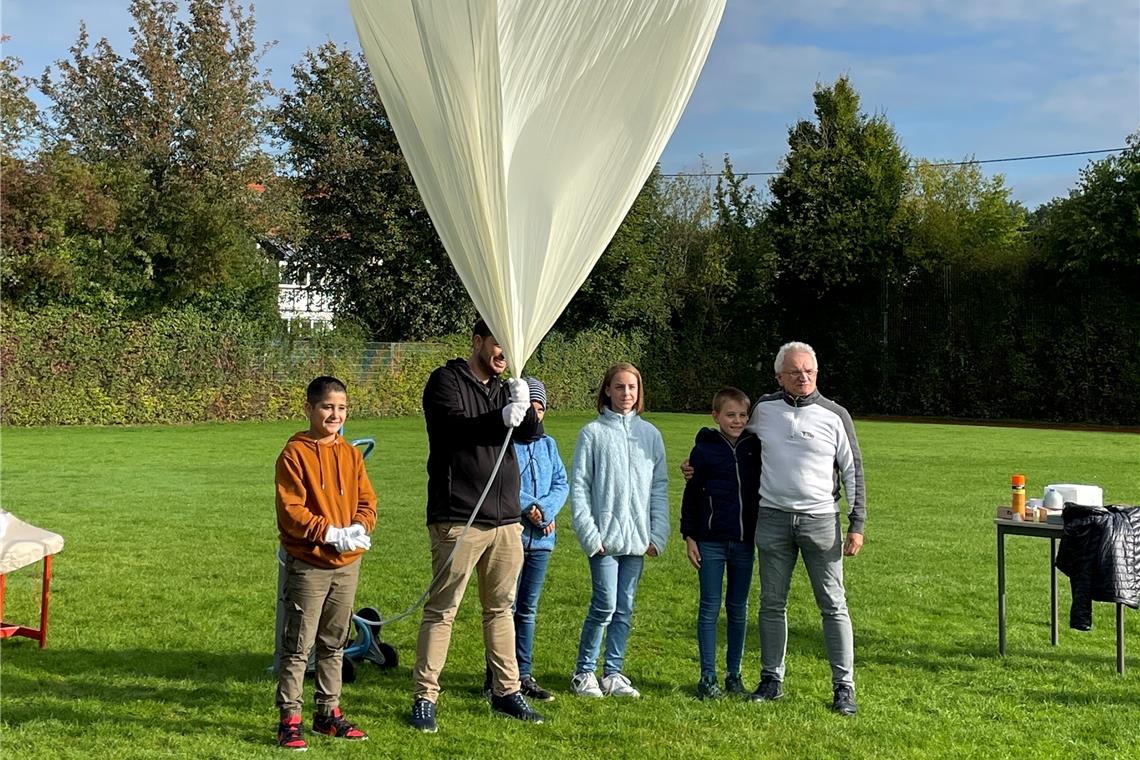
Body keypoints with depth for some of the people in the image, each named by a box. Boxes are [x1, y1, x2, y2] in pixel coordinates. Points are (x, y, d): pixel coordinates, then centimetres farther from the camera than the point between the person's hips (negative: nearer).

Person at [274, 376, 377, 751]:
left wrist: (359, 529, -11)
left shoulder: (350, 453, 9)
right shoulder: (295, 453, -10)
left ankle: (328, 712, 27)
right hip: (308, 565, -6)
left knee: (334, 643, 15)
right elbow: (290, 510, -15)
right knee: (298, 646, 0)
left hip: (347, 564, 6)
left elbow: (367, 500, 8)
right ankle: (289, 720, 9)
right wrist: (331, 534, -21)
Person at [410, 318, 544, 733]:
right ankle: (425, 696, 6)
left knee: (501, 608, 14)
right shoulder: (446, 381, -2)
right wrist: (501, 418, -31)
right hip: (458, 519, -6)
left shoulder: (505, 390, 15)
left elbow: (530, 432, 1)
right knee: (442, 609, -2)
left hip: (506, 520, 6)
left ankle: (507, 690, 24)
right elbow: (454, 426, -19)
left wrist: (524, 407, -20)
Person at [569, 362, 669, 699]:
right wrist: (589, 533, -11)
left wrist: (658, 533, 2)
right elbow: (579, 486, -4)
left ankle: (613, 673, 19)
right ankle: (584, 672, 10)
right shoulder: (593, 432, -2)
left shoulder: (650, 434, 8)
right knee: (605, 605, -6)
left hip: (637, 537, 4)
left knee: (624, 609, 8)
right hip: (604, 535, -4)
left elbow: (659, 486, 10)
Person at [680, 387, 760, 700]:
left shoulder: (755, 448, 4)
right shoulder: (704, 449, -3)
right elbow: (691, 495, 0)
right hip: (710, 542, -3)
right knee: (709, 608, 2)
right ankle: (707, 677, 10)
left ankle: (734, 674, 20)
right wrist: (689, 536, -3)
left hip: (745, 541, 3)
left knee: (738, 609, 10)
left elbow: (763, 488, 12)